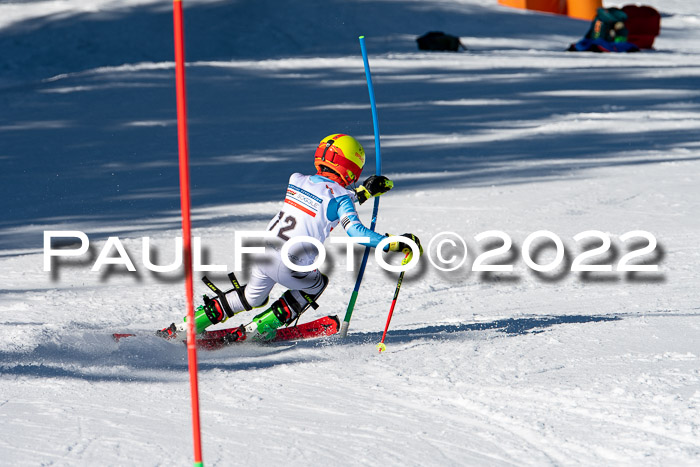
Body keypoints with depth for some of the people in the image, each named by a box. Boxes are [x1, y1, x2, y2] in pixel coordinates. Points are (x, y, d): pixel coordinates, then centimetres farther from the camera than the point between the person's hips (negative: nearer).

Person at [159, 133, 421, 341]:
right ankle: (260, 329, 17)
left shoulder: (297, 181, 10)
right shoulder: (339, 197, -10)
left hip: (262, 255, 6)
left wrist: (364, 192, 25)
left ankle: (189, 325, 26)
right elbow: (355, 231, -21)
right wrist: (395, 243, -19)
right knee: (316, 284, 29)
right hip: (290, 268, -6)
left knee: (252, 297, 33)